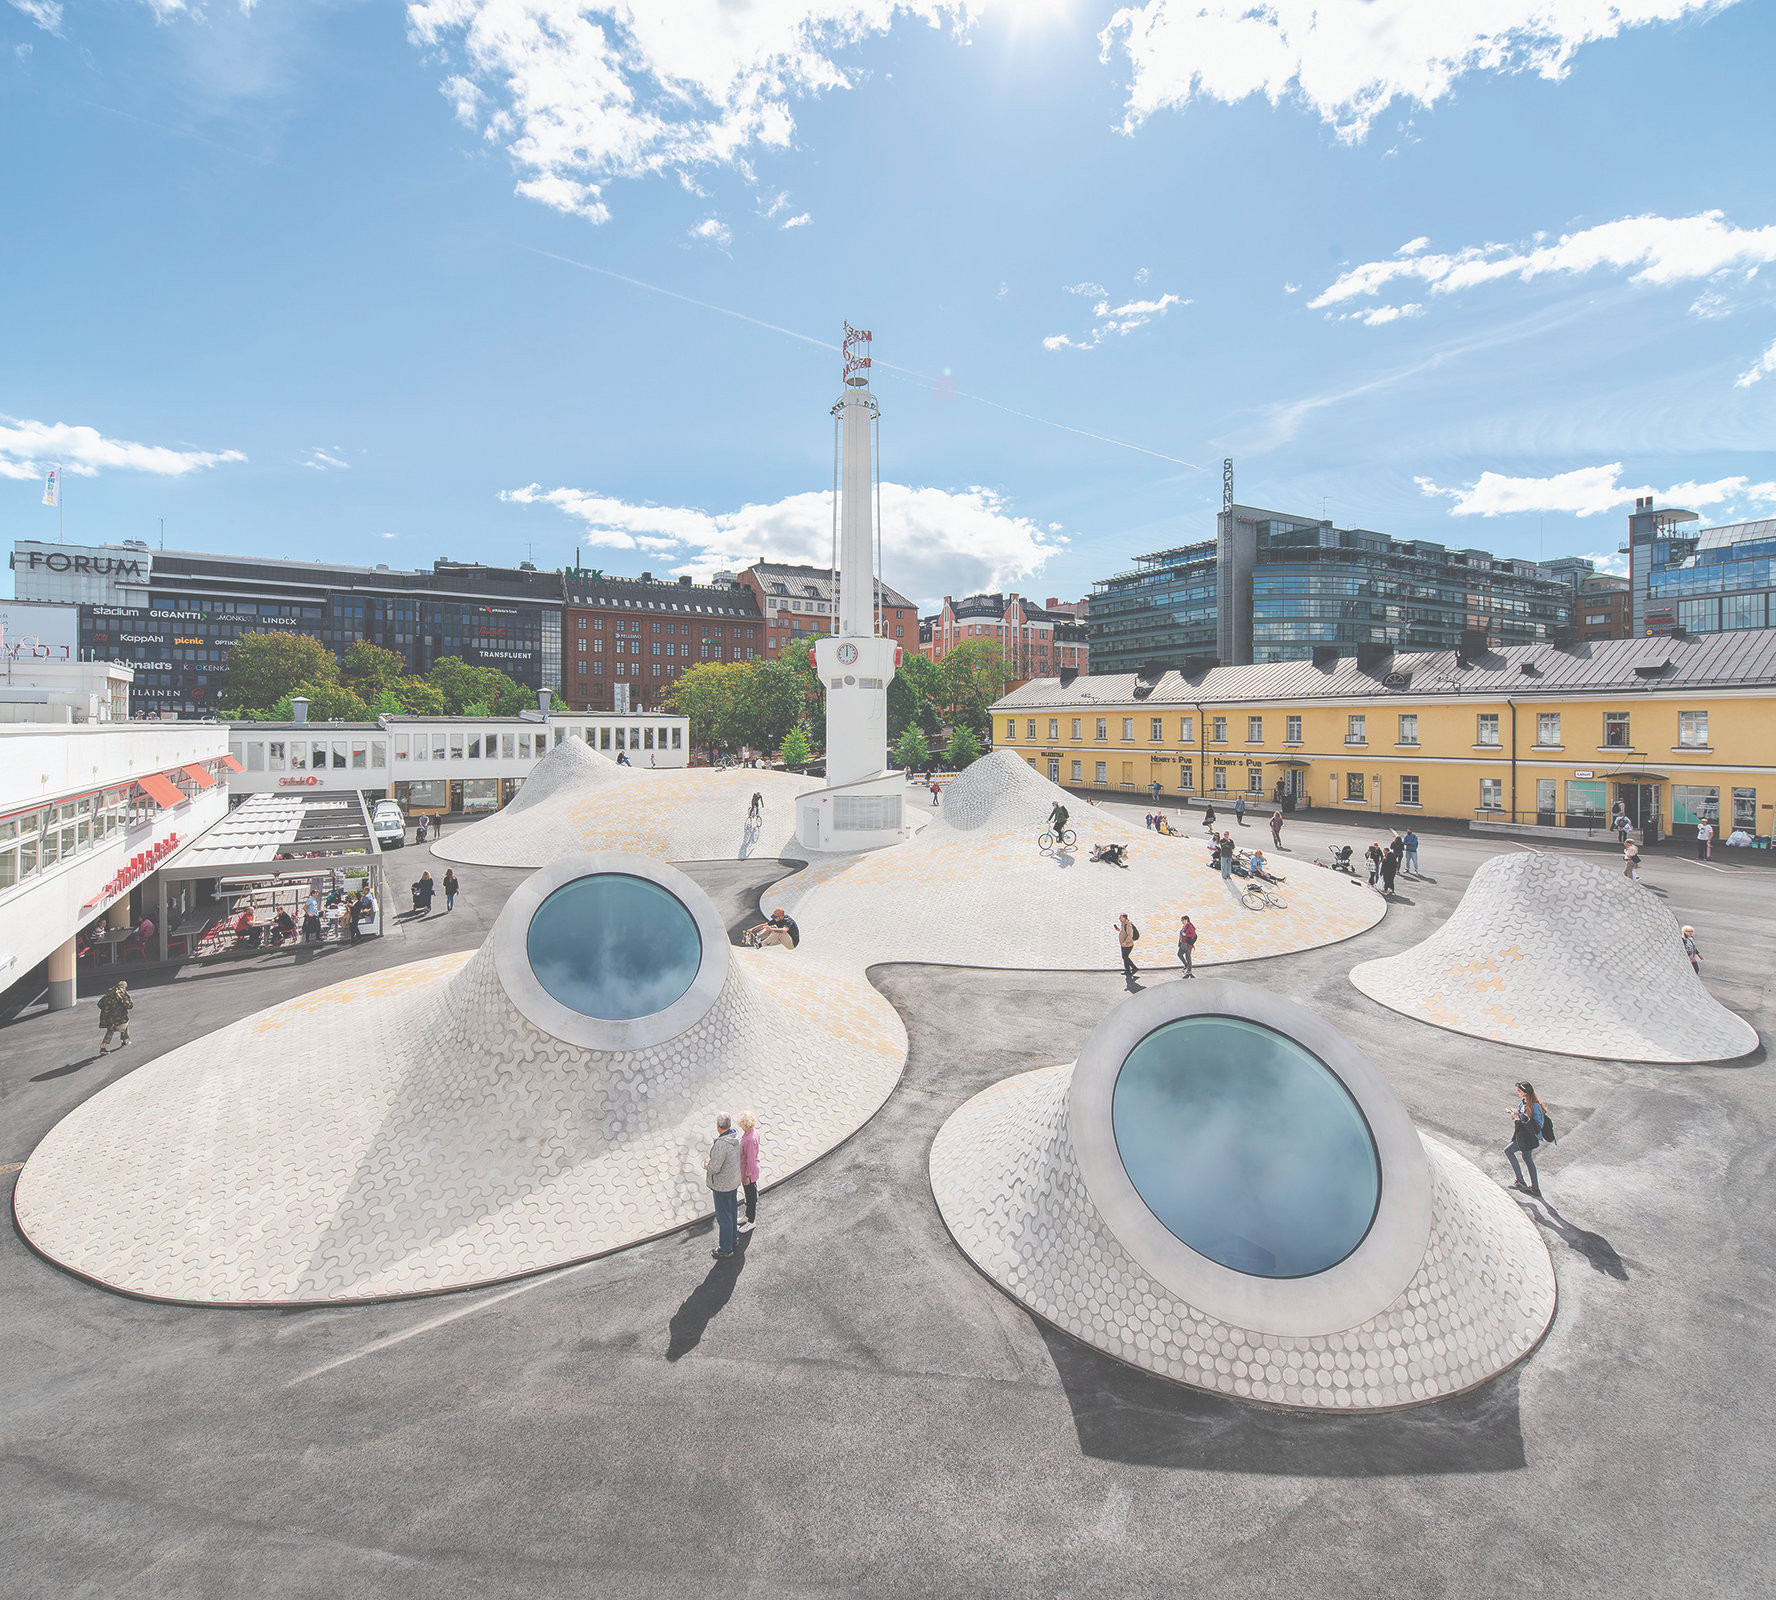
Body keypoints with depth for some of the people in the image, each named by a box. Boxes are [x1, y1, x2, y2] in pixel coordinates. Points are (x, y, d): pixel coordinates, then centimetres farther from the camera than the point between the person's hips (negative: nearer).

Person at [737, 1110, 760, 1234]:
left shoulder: (750, 1139, -34)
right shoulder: (753, 1131, -6)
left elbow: (750, 1160, -27)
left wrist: (747, 1176, -17)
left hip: (749, 1172, -9)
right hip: (746, 1169, 9)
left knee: (751, 1196, 10)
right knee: (749, 1194, 25)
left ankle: (751, 1221, 28)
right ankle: (748, 1216, 43)